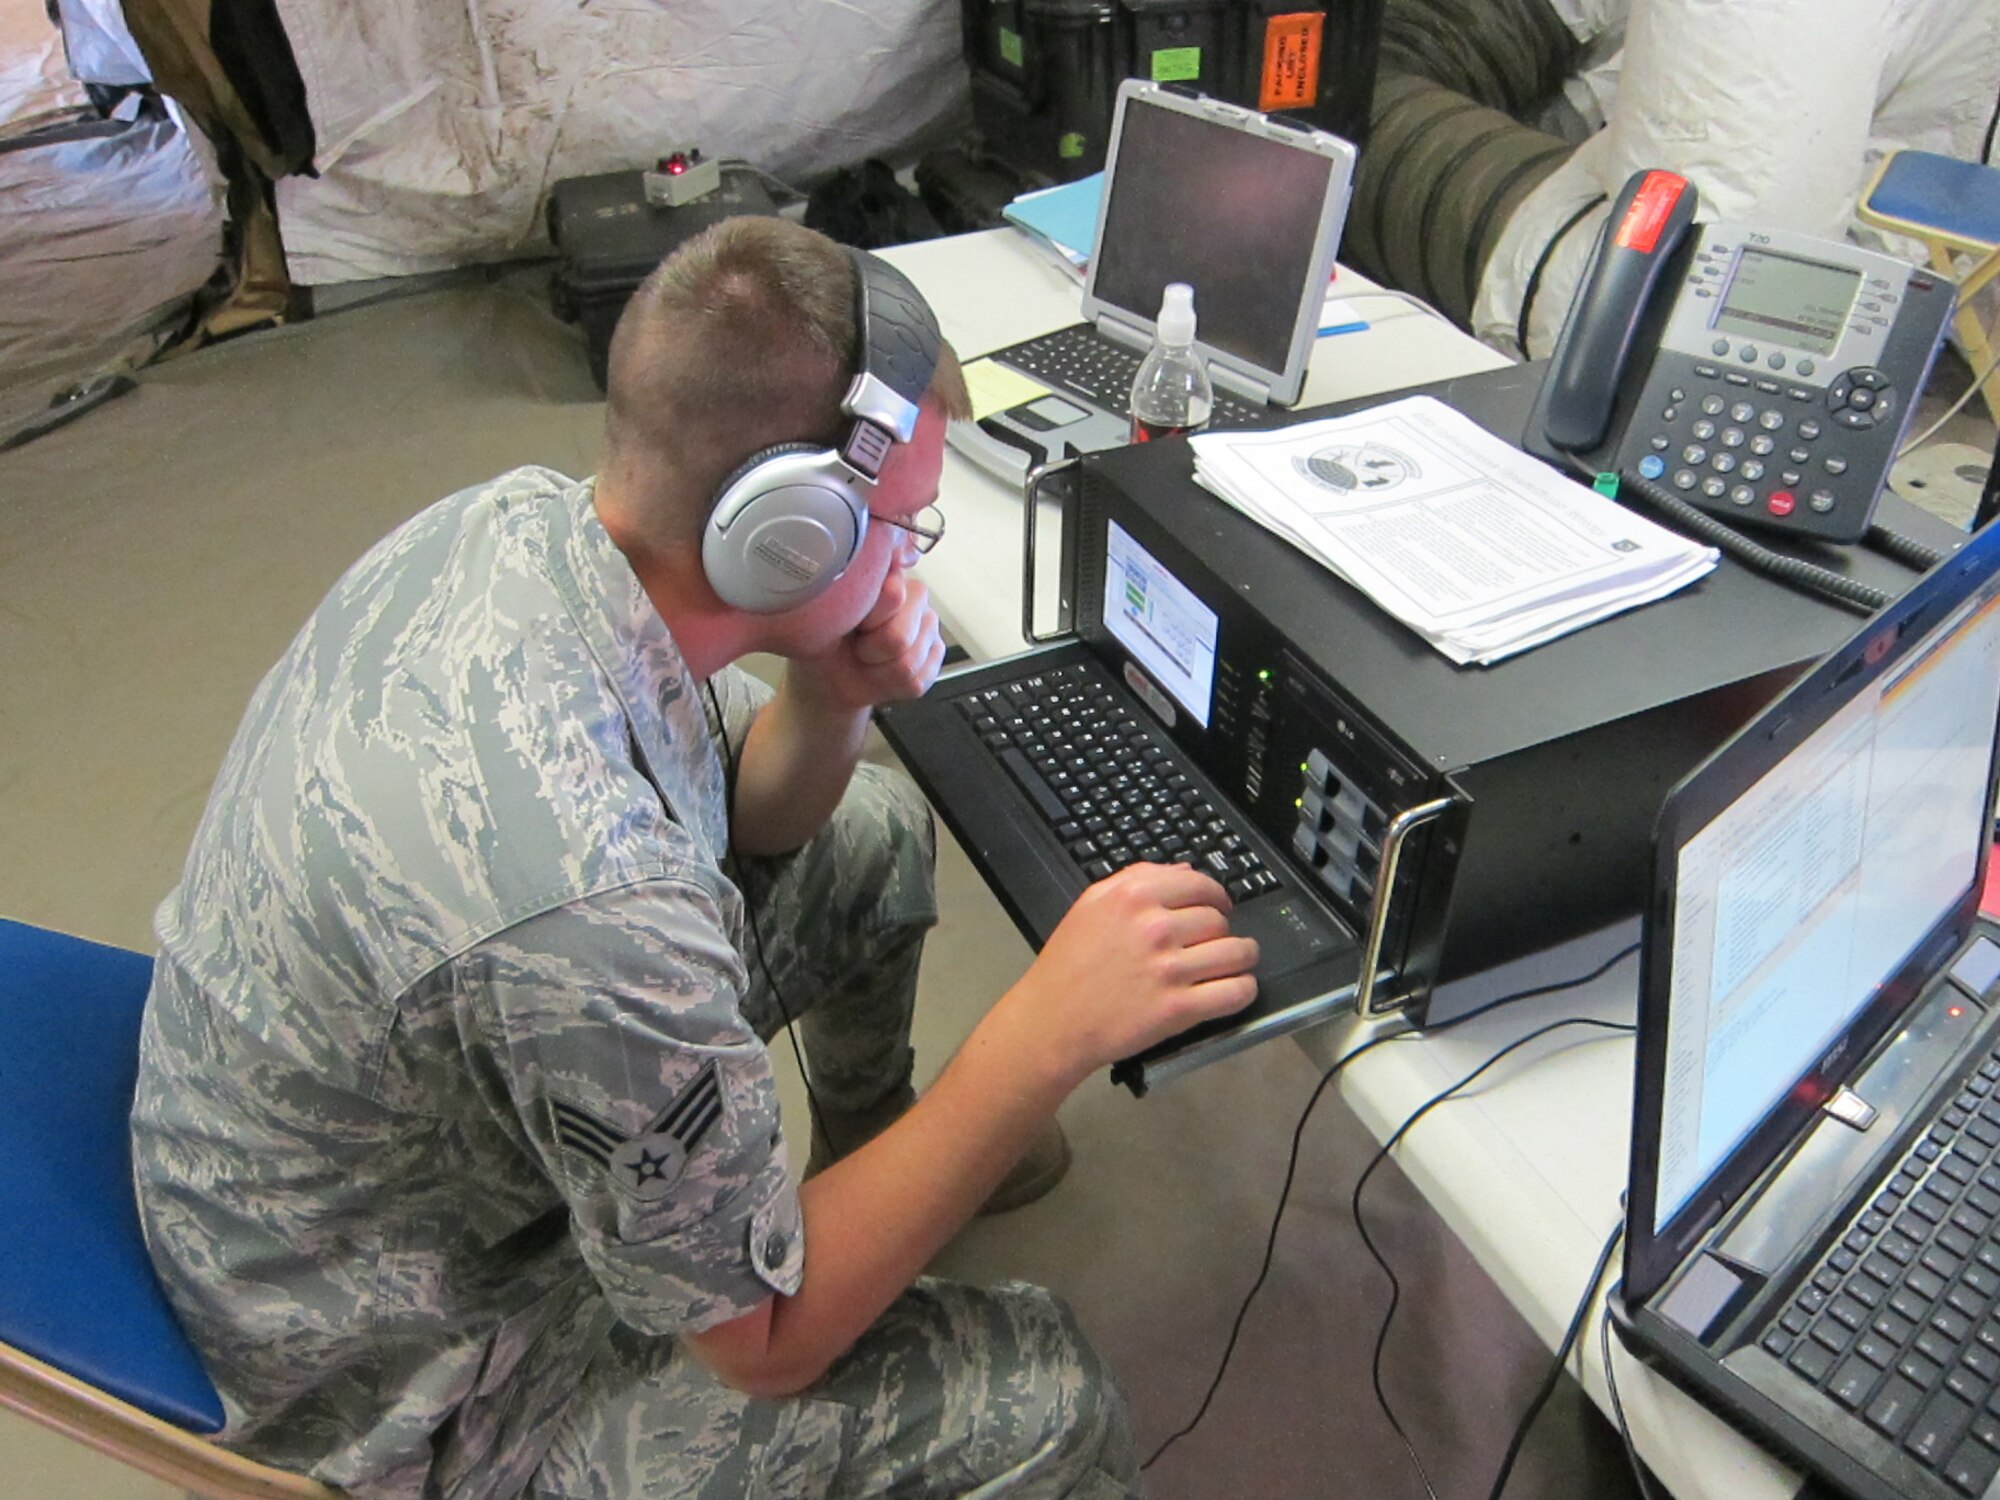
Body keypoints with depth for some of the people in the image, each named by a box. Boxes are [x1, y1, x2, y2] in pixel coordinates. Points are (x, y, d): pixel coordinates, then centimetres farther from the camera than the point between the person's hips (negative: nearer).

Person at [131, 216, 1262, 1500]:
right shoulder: (586, 909, -42)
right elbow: (764, 1337, -24)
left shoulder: (519, 515, -16)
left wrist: (831, 702, -20)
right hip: (418, 1359, -7)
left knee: (875, 828, 12)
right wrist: (1051, 1035, -30)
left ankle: (870, 1128, 37)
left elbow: (741, 814, 1)